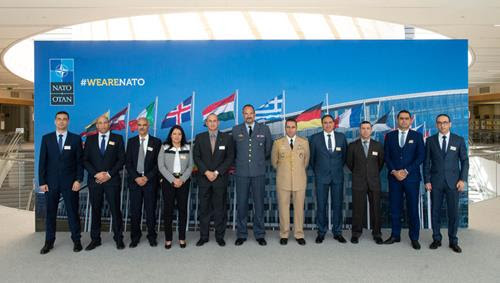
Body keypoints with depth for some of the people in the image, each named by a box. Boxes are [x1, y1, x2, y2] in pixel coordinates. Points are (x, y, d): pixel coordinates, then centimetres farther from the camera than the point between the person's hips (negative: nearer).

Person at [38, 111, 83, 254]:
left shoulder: (76, 139, 1)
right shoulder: (46, 138, 5)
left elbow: (79, 161, 1)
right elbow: (42, 161, 3)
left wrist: (78, 180, -7)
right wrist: (42, 182, -2)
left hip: (70, 182, -1)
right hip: (51, 182, 2)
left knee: (73, 212, 5)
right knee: (50, 213, 9)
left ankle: (76, 240, 16)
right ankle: (49, 242, 21)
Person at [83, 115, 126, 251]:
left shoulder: (117, 138, 5)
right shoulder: (90, 139, 10)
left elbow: (121, 159, 0)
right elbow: (85, 160, 5)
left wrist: (109, 174, -9)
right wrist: (96, 174, -9)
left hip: (112, 180, -2)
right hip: (94, 180, 2)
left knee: (115, 210, 0)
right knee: (95, 210, 7)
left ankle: (118, 239, 11)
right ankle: (95, 239, 18)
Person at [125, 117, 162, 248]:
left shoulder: (156, 142, 3)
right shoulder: (131, 141, 9)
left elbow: (158, 163, -1)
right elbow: (128, 162, 5)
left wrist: (147, 177, -9)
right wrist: (136, 177, -7)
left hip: (150, 180, -1)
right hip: (135, 180, 2)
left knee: (151, 210, 2)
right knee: (135, 210, 3)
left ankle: (152, 237, 14)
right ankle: (135, 237, 15)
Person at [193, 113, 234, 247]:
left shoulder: (227, 138, 4)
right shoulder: (199, 138, 7)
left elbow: (230, 157, 0)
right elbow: (196, 157, 3)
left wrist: (217, 172, -9)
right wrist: (206, 172, -9)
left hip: (220, 177, -1)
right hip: (204, 178, 1)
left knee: (220, 208, 3)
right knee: (204, 208, 5)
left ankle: (220, 236, 14)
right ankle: (203, 236, 15)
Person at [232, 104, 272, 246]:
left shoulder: (264, 129, 5)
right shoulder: (236, 130, 6)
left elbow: (268, 149, 15)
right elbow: (233, 150, 15)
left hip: (259, 172, 0)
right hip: (242, 172, 0)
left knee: (259, 204, 4)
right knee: (241, 204, 3)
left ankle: (260, 235, 16)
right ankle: (241, 234, 15)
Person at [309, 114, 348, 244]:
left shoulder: (341, 137, 5)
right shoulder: (315, 138, 0)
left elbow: (344, 155, 15)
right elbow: (311, 157, 8)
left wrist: (338, 168, 13)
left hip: (337, 176, 2)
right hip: (321, 176, -1)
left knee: (337, 205, 6)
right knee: (321, 205, 2)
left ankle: (337, 232, 17)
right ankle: (321, 232, 14)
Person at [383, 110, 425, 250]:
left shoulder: (417, 136, 4)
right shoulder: (390, 136, 8)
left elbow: (420, 156, -3)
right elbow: (386, 156, 4)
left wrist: (406, 171, -11)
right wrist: (394, 171, -9)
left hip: (412, 177, -1)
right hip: (394, 177, 2)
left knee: (413, 208, 2)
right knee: (395, 208, 6)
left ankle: (414, 238, 13)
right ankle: (395, 235, 16)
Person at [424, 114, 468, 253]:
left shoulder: (459, 140, 4)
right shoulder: (430, 141, 5)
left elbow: (464, 161, 4)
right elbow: (426, 162, 4)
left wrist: (463, 179, -5)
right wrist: (427, 180, -2)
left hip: (453, 182, 0)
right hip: (435, 182, 1)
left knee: (453, 212, 2)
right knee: (435, 211, 5)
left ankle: (453, 241, 16)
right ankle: (436, 239, 18)